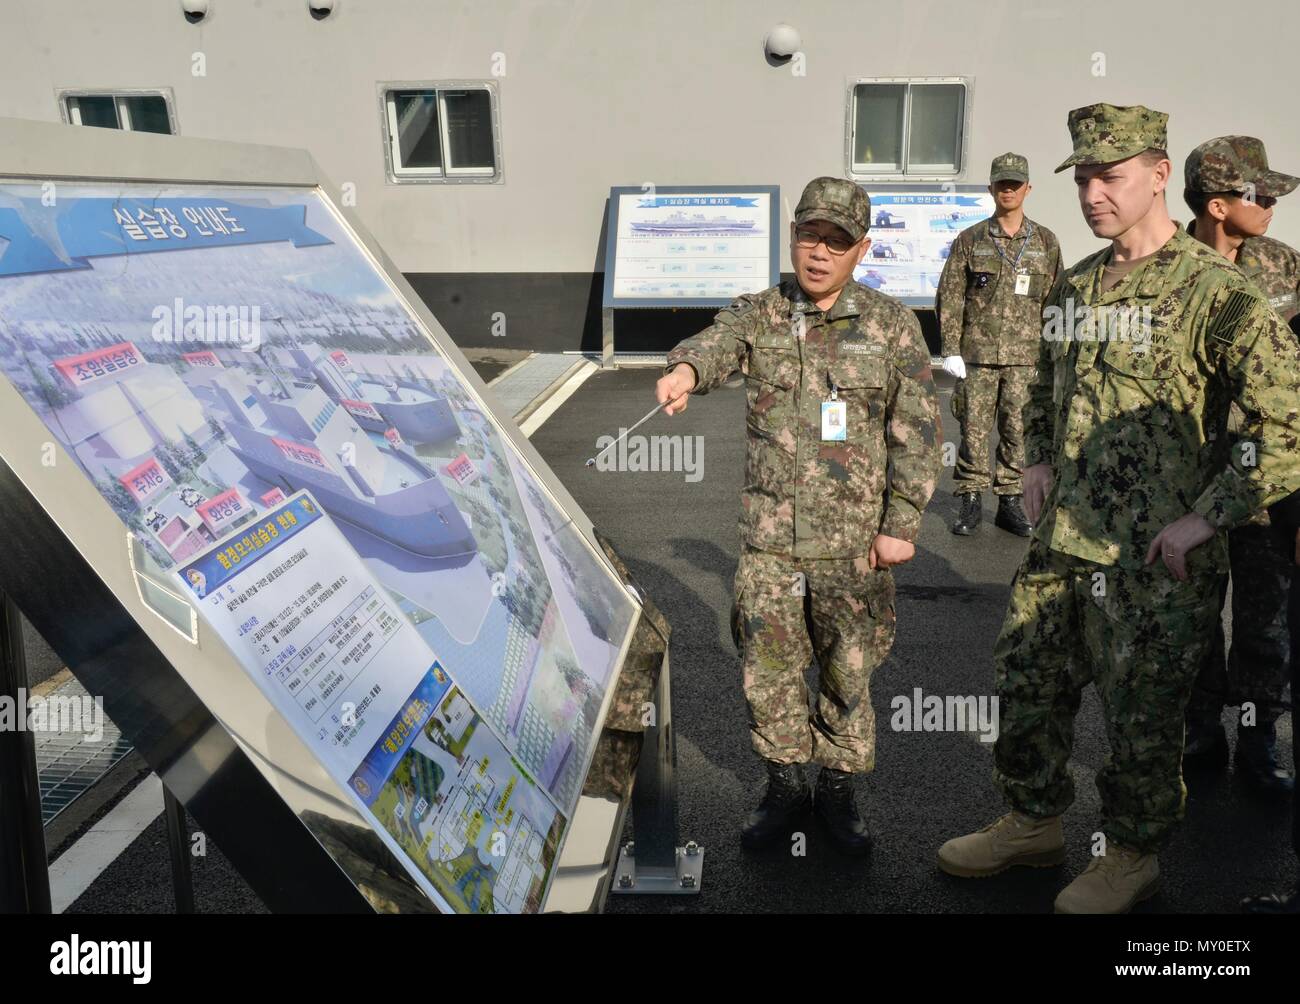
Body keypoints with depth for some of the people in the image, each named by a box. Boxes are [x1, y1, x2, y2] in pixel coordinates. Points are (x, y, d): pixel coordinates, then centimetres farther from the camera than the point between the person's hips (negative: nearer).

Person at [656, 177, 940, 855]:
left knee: (848, 673, 9)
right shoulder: (759, 314, 5)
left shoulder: (891, 325, 2)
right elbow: (719, 342, -18)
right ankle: (785, 786, 29)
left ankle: (838, 791, 29)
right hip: (768, 539, 1)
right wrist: (687, 369, -42)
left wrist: (901, 525, -5)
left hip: (854, 543, -1)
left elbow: (915, 434, 0)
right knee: (769, 672, 9)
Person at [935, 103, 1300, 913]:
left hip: (1155, 563, -7)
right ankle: (1034, 825, 37)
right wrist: (1038, 461, 11)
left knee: (1143, 718, 8)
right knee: (1027, 687, 17)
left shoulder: (1214, 292, -14)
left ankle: (1132, 855, 30)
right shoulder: (1075, 287, 9)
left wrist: (1207, 516, -18)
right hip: (1062, 543, 7)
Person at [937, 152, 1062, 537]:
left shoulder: (1045, 242, 9)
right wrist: (950, 350, -5)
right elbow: (949, 298, 3)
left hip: (1025, 356, 1)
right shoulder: (969, 241, 5)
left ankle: (1009, 502, 15)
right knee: (974, 428, 1)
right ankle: (971, 500, 11)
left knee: (1017, 429, 4)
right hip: (977, 353, -1)